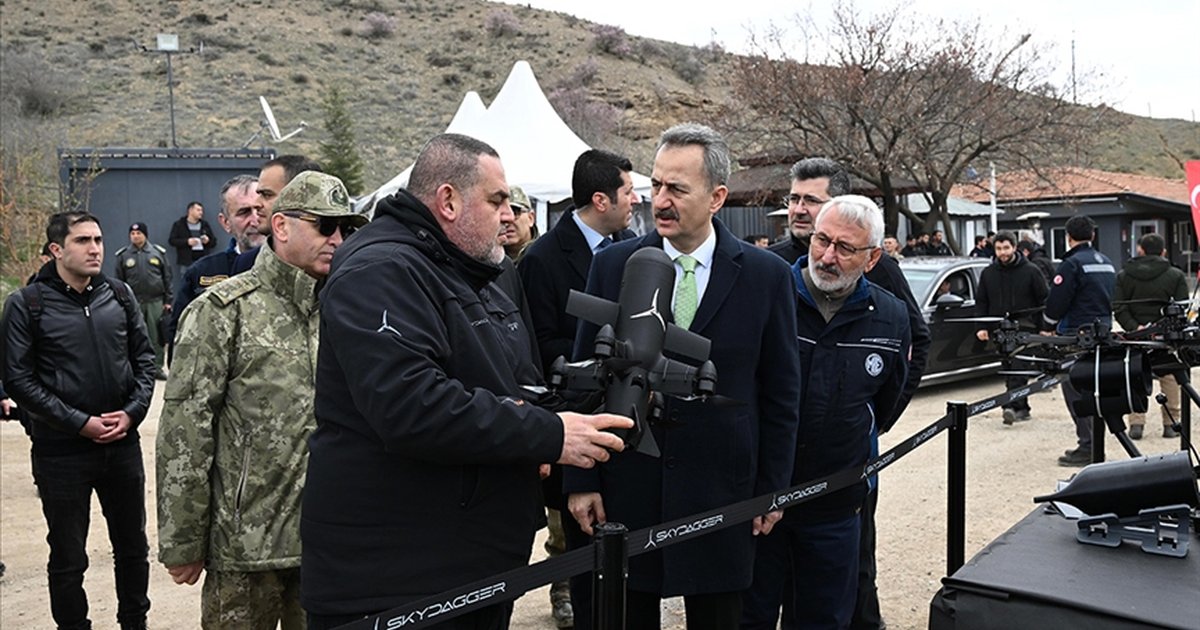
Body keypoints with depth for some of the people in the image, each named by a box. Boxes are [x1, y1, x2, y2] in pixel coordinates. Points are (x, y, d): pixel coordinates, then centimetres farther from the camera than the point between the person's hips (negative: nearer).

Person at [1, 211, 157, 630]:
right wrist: (80, 423, -14)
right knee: (68, 557, 8)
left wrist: (132, 412, -6)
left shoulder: (119, 295, 5)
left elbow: (144, 358, 9)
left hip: (123, 443, 4)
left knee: (132, 546, 15)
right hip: (62, 451, -4)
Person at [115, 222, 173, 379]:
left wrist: (167, 301, 3)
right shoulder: (123, 255, 3)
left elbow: (167, 278, 5)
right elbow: (119, 282, 6)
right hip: (134, 302, 0)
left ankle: (157, 368, 11)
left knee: (157, 337, 3)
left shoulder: (158, 252, 3)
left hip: (156, 301, 0)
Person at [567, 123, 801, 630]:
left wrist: (773, 489, 1)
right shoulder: (612, 266, -1)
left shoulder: (767, 276, -3)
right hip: (624, 489, 1)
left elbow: (781, 394, 2)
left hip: (721, 493, 0)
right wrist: (581, 481, -1)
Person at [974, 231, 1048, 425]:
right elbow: (981, 302, 14)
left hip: (1024, 328, -4)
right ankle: (1022, 409, 14)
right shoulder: (988, 273, 11)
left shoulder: (1030, 271, 1)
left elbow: (1043, 300, 3)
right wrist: (981, 327, 3)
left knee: (1018, 368, -17)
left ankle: (1013, 405, -24)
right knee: (1009, 370, 6)